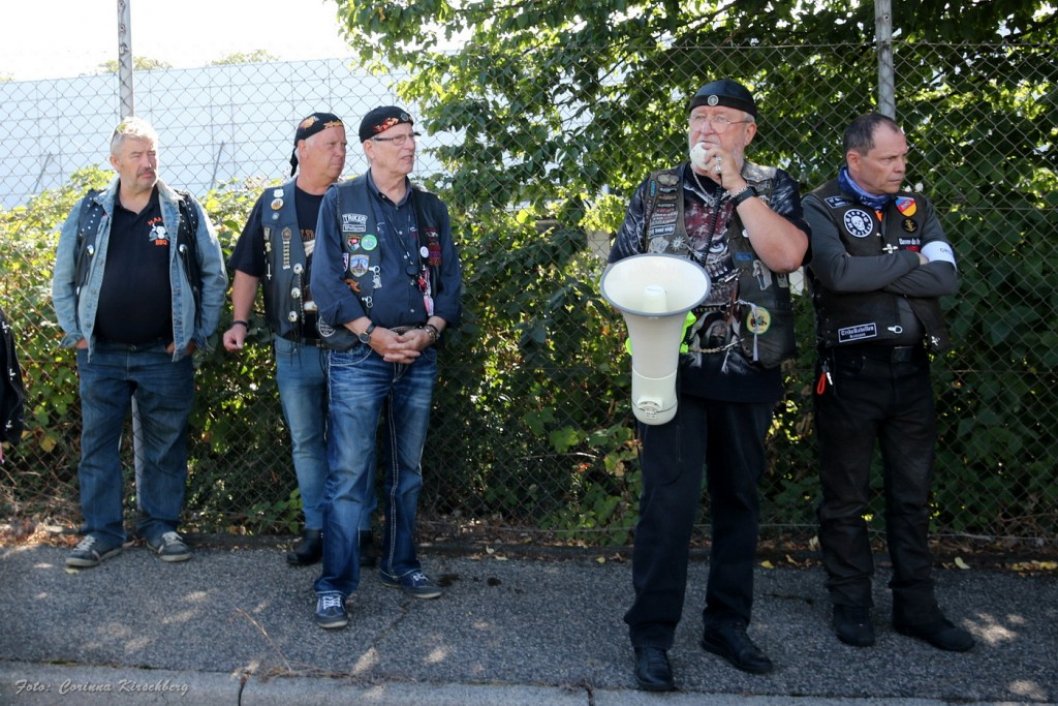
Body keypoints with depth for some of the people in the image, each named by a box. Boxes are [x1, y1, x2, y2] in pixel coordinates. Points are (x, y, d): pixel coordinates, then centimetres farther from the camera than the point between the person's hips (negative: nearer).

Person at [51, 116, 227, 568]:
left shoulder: (185, 212, 1)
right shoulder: (88, 213, 4)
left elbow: (214, 276, 4)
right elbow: (63, 281, 11)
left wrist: (198, 335, 0)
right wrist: (75, 334, 4)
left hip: (166, 356, -1)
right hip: (101, 356, 1)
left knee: (166, 445, 8)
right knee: (97, 445, 6)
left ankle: (161, 525, 22)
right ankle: (101, 532, 19)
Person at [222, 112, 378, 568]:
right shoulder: (273, 204, 6)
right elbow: (248, 269, 10)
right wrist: (239, 322, -1)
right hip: (294, 348, 2)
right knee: (305, 442, 10)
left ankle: (358, 529, 17)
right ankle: (317, 529, 22)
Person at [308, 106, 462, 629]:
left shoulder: (431, 208, 12)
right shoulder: (340, 202, 1)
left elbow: (450, 278, 9)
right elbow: (325, 279, -6)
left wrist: (429, 330, -8)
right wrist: (373, 334, -14)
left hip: (420, 355, 4)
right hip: (358, 355, -4)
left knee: (408, 469, 13)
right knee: (349, 473, -5)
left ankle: (400, 564, 28)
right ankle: (335, 584, 4)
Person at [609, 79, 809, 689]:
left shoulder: (775, 188, 4)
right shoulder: (656, 191, 7)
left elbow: (787, 255, -16)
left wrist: (735, 183, -14)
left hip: (748, 375, 1)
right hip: (672, 369, -1)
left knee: (738, 498, 11)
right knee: (669, 500, -5)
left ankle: (728, 624, 27)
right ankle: (652, 635, 7)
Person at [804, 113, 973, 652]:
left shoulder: (915, 208, 12)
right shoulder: (820, 208, -3)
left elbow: (948, 278, -2)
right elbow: (837, 272, -22)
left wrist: (872, 276, -13)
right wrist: (910, 261, -9)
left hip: (911, 369, 5)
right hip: (851, 371, -5)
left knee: (912, 496, 12)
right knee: (846, 497, 6)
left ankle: (916, 607, 24)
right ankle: (851, 605, 20)